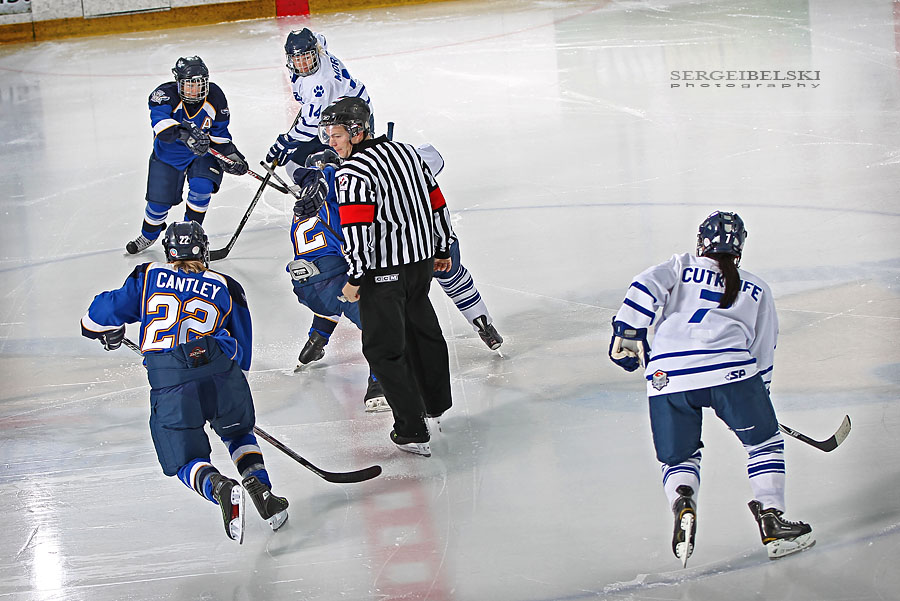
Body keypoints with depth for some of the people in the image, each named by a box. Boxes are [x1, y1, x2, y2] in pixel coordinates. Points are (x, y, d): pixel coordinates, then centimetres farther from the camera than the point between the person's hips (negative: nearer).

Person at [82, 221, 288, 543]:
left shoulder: (148, 276, 17)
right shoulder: (227, 287, 19)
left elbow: (109, 309, 22)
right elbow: (241, 349, 23)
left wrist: (107, 331, 44)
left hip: (169, 381, -1)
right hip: (220, 370, 2)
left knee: (186, 459, 6)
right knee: (238, 433, 28)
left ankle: (220, 488, -25)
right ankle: (259, 485, 4)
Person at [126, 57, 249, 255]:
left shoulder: (215, 98, -18)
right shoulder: (166, 95, -30)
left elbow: (220, 133, -3)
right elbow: (160, 122, -49)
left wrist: (231, 155, -12)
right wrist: (184, 133, -64)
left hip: (202, 153, 1)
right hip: (168, 153, -1)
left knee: (201, 187, -22)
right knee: (160, 199, 2)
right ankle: (148, 236, 35)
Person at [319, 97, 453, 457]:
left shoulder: (353, 172, -18)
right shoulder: (406, 152, 7)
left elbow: (357, 227, -26)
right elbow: (436, 202, 14)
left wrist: (355, 276, -19)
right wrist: (442, 249, 24)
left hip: (384, 270, -8)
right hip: (422, 260, 8)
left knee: (384, 348, -1)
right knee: (423, 330, 27)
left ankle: (412, 431, -4)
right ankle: (436, 403, 45)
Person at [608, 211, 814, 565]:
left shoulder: (681, 267, 21)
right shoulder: (756, 290, 24)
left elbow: (646, 288, 3)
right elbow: (763, 351, 25)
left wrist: (627, 335, 7)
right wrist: (758, 396, 34)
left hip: (667, 375, 1)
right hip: (730, 372, -1)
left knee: (679, 458, 19)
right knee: (764, 442, 19)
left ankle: (682, 505, -13)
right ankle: (771, 522, 5)